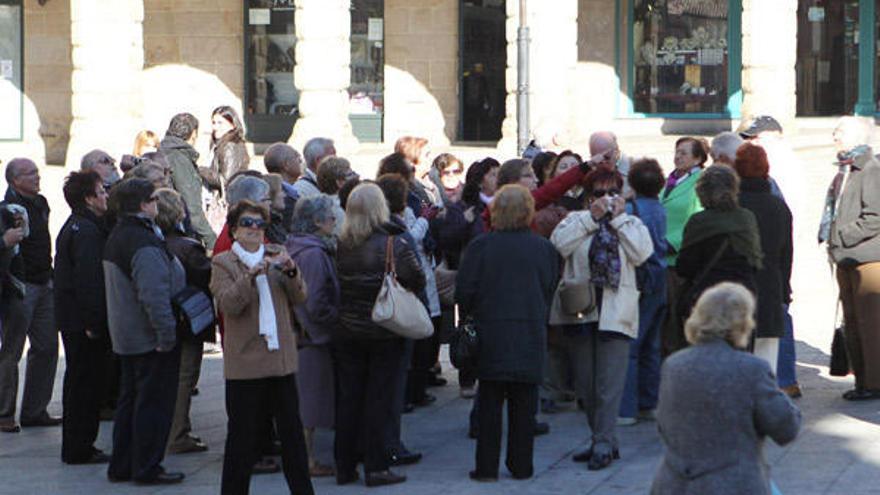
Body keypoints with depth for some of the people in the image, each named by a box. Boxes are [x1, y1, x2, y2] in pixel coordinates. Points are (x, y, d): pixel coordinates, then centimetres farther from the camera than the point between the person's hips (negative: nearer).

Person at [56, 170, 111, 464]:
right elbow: (89, 281, -24)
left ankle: (75, 447, 23)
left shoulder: (72, 227, 15)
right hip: (85, 321, -10)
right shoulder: (88, 232, -19)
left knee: (78, 382, 16)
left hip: (70, 319, 10)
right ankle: (80, 449, 2)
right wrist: (93, 323, -24)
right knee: (87, 383, -3)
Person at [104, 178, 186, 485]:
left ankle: (122, 466, 21)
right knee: (154, 402, -1)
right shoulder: (144, 244, -22)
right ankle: (147, 468, 4)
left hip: (126, 338, 10)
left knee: (130, 399, 16)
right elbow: (154, 295, -27)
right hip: (150, 339, -10)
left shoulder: (116, 237, 11)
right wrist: (167, 334, -23)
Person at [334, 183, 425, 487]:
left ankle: (344, 467, 15)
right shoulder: (394, 244, -14)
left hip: (348, 333, 4)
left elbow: (339, 284, 1)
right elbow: (417, 281, -12)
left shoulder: (342, 246, -3)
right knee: (379, 398, 3)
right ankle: (375, 468, 4)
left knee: (348, 397, 10)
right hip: (384, 333, -4)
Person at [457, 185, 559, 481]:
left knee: (490, 403, 6)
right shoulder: (544, 248, -2)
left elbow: (464, 292, -6)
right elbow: (551, 290, 7)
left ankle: (487, 467, 7)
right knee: (524, 406, 8)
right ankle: (521, 465, 12)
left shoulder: (480, 247, -8)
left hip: (491, 335, -1)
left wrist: (472, 316, 12)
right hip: (531, 337, 1)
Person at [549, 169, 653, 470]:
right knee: (585, 385, 8)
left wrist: (618, 218, -4)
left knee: (609, 385, -8)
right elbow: (558, 245, -8)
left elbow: (642, 253, -8)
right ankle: (601, 440, 19)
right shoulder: (576, 220, 12)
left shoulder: (632, 224, 12)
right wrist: (592, 217, -8)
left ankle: (603, 445, -5)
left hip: (614, 315, -2)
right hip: (579, 311, 2)